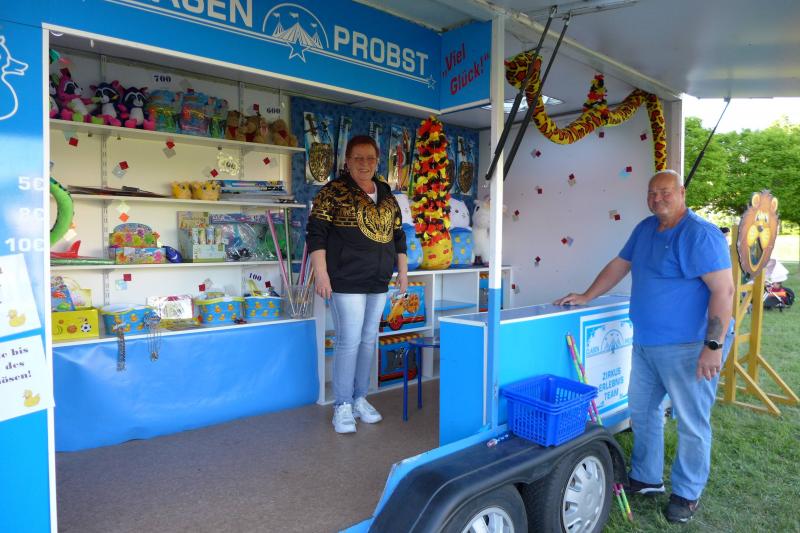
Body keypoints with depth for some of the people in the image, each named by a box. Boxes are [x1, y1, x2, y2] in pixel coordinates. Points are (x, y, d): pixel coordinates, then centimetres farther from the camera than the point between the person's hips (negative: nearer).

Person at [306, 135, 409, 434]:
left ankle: (360, 398, 26)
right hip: (347, 281, -6)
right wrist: (320, 273, -16)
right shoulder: (334, 192, -5)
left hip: (379, 282, 6)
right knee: (349, 341, -4)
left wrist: (402, 271, 15)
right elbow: (316, 232, -10)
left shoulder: (387, 195, 13)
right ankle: (343, 406, 10)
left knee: (369, 339, 12)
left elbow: (397, 235, 18)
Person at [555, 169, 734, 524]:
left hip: (689, 346, -8)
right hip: (646, 344, 8)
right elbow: (619, 266, 18)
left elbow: (724, 289, -20)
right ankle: (647, 479, 34)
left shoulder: (700, 234, -16)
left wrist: (714, 345, -24)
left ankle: (687, 493, 24)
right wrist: (585, 298, 15)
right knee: (642, 411, 17)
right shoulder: (646, 229, 9)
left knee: (692, 423, 6)